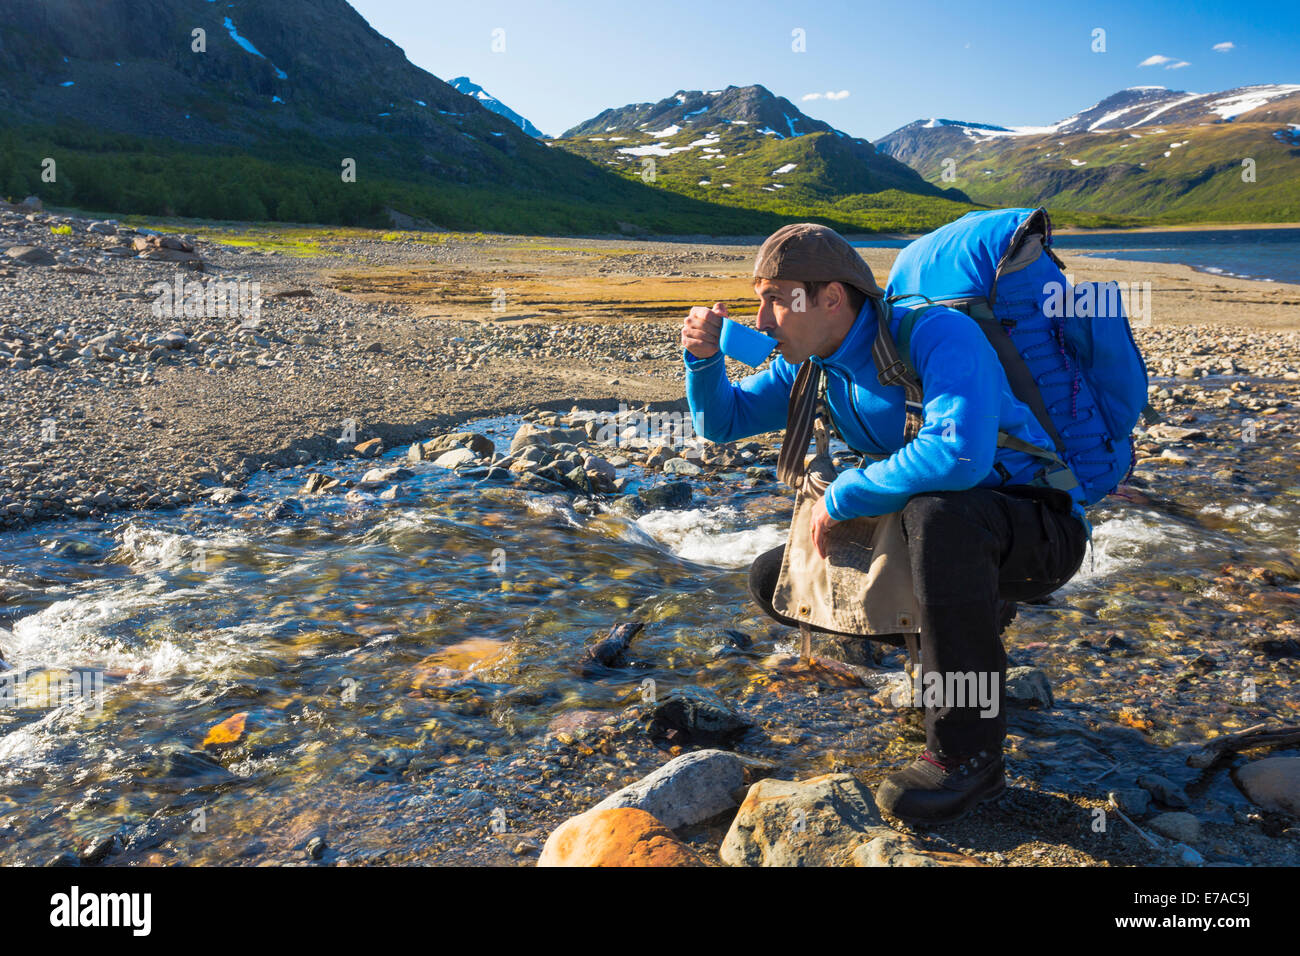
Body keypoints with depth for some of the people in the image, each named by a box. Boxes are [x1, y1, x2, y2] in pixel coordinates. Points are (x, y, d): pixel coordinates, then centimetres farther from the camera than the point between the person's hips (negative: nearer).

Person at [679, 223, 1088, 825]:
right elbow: (723, 421, 10)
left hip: (1038, 530, -8)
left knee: (936, 514, -41)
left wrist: (840, 496, -29)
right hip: (943, 531, 8)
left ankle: (967, 753, -26)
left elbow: (960, 453, -42)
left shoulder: (939, 334, -25)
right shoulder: (812, 363, 0)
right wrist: (704, 357, -11)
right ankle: (969, 616, 16)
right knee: (773, 582, 2)